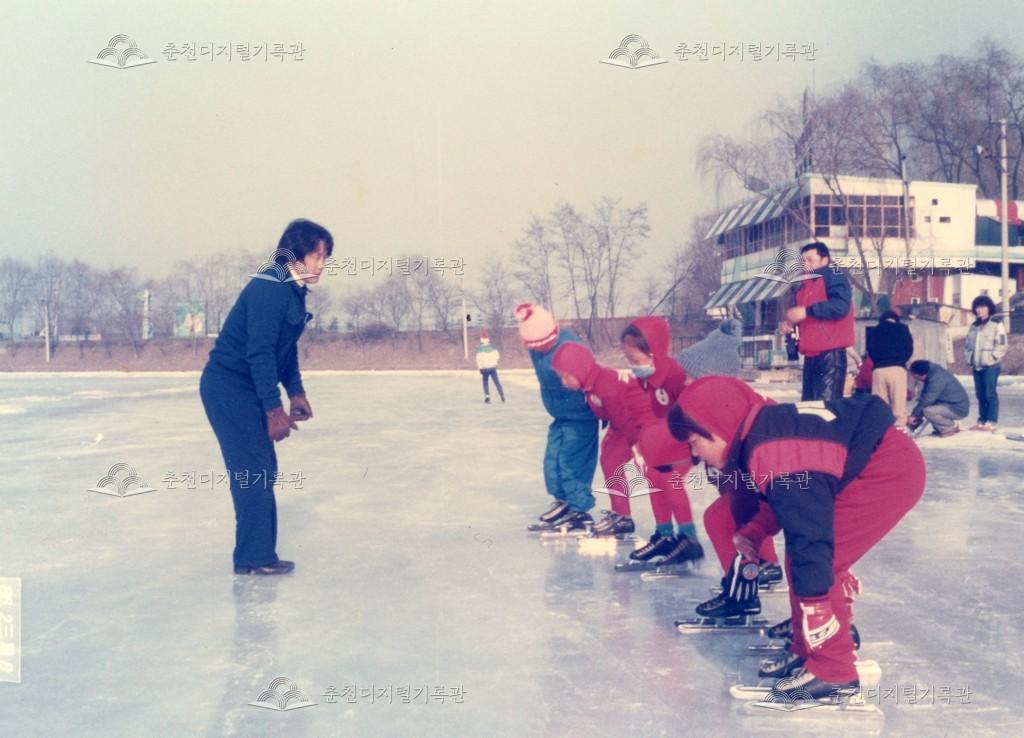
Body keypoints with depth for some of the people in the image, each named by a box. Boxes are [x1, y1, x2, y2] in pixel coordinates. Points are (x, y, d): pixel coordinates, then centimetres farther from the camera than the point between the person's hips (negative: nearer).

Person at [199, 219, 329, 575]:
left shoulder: (293, 291, 9)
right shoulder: (268, 289, -21)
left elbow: (286, 348, 19)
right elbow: (259, 352, -25)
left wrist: (296, 392, 16)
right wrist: (274, 409, -25)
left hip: (245, 390, 10)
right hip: (229, 387, -10)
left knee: (262, 469, 12)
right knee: (254, 470, -9)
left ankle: (257, 554, 20)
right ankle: (255, 558, -2)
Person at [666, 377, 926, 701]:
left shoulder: (777, 458, -29)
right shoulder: (762, 428, 1)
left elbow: (809, 533, -31)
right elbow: (783, 498, 17)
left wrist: (815, 607, -28)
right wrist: (752, 535, 6)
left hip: (891, 471, -10)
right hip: (869, 462, 10)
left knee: (814, 559, -13)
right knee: (802, 558, 10)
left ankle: (832, 671, -4)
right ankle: (808, 652, 23)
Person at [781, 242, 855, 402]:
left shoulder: (834, 276, -3)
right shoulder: (805, 285, 22)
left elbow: (841, 306, -20)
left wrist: (807, 311, -23)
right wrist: (790, 322, 9)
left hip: (830, 354, -9)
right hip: (811, 355, 9)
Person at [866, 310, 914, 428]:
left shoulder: (873, 331, 16)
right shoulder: (903, 329, 13)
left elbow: (870, 349, 8)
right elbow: (909, 348, 9)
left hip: (879, 370, 2)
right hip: (897, 369, -1)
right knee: (899, 402, -4)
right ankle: (899, 427, -11)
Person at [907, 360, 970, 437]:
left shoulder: (937, 379, -26)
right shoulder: (932, 373, 4)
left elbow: (927, 400, -27)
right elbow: (924, 398, 7)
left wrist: (913, 415, -18)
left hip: (958, 409, -10)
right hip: (951, 404, 10)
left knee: (927, 411, -27)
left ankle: (952, 427, -5)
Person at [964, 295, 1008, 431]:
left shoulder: (996, 324, -2)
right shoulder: (974, 326, 17)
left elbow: (1001, 345, -8)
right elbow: (968, 345, 20)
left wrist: (991, 358, -13)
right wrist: (970, 361, 9)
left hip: (990, 365, -6)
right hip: (977, 366, 6)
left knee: (990, 394, -8)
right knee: (980, 394, 7)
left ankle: (992, 422, -5)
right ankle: (982, 420, 13)